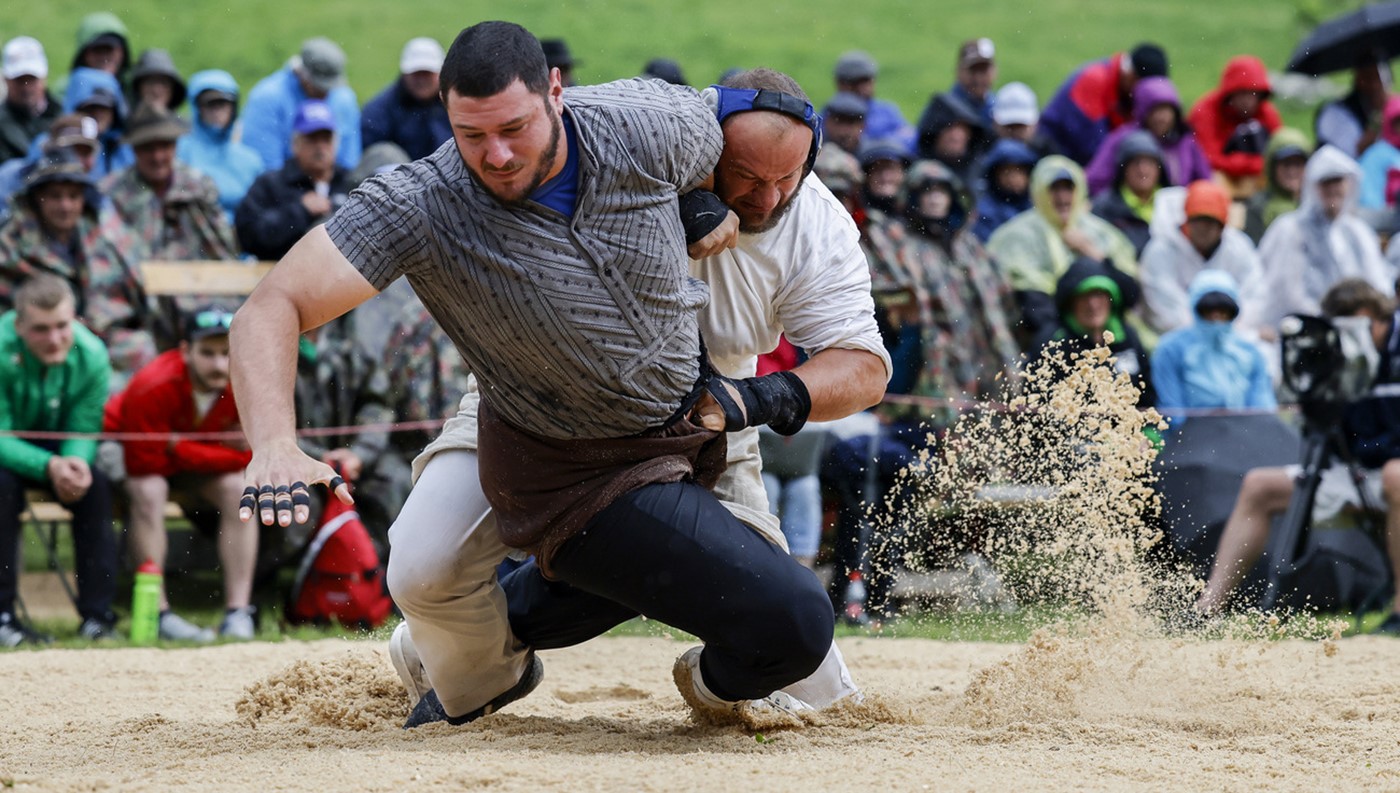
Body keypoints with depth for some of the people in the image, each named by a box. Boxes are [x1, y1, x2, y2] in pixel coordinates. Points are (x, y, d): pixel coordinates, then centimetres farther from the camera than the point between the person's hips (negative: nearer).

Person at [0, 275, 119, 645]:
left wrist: (77, 460, -36)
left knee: (95, 484, -23)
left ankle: (97, 615, -18)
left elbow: (85, 429, -12)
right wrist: (49, 466, -45)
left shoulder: (91, 355, -19)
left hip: (55, 449, 3)